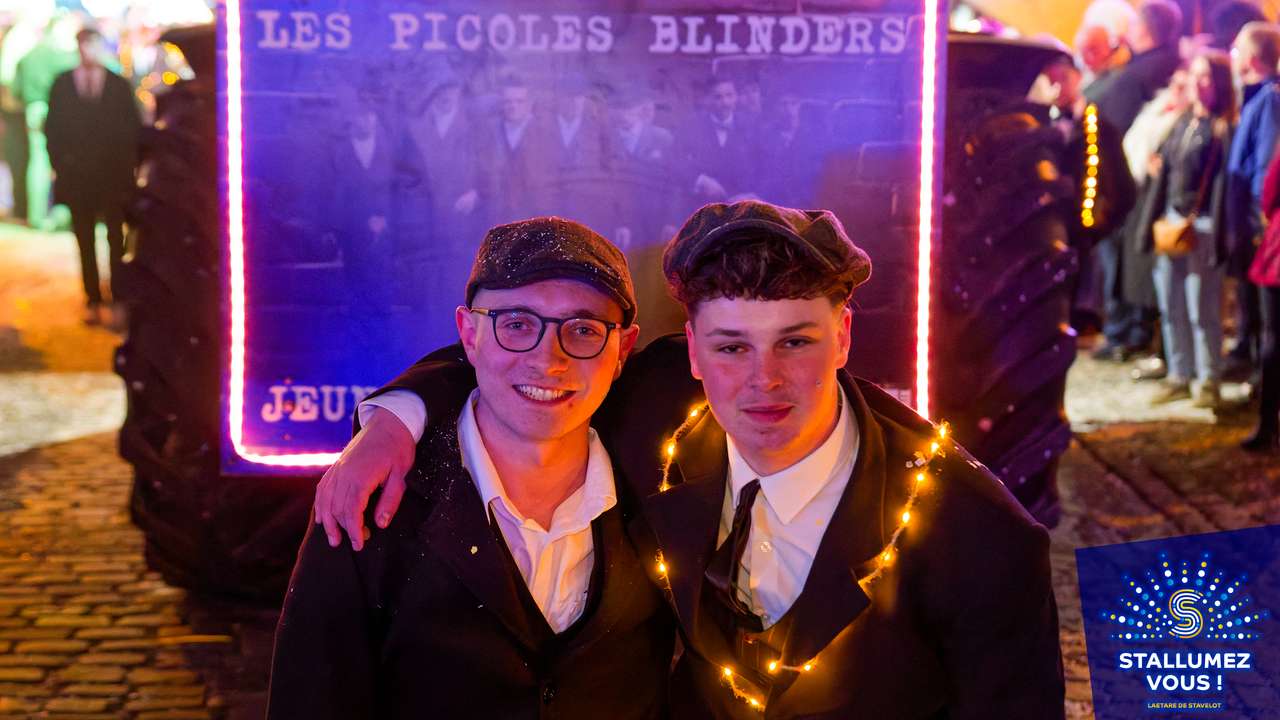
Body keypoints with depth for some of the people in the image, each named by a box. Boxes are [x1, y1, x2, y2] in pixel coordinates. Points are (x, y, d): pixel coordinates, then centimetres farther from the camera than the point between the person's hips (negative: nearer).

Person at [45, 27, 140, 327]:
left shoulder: (120, 85, 3)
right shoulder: (61, 85, 6)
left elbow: (133, 128, 4)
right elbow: (52, 128, 6)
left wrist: (130, 165, -4)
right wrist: (60, 163, -2)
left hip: (114, 175, -1)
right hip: (77, 175, 1)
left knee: (116, 239, -1)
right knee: (85, 241, 6)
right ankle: (93, 301, 12)